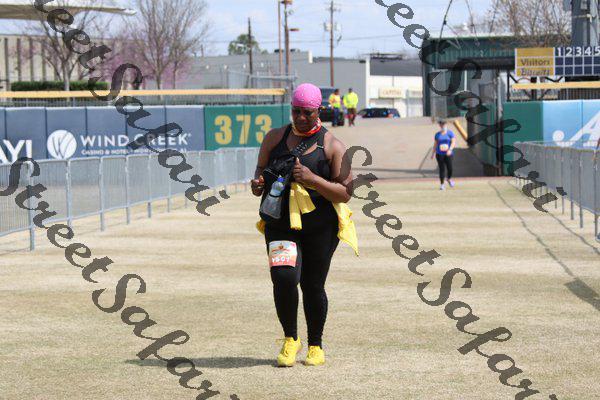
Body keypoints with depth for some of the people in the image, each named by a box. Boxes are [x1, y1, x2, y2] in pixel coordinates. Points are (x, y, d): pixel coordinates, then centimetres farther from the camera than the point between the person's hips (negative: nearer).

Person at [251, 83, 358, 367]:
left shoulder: (333, 147, -2)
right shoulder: (275, 138, 8)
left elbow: (345, 193, -6)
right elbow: (261, 170, 19)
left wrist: (311, 179, -21)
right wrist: (258, 183, -6)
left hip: (320, 226, -1)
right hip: (280, 223, 1)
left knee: (313, 287, 3)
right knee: (283, 277, -18)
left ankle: (315, 346, 24)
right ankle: (290, 339, 3)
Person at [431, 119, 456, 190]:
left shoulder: (450, 133, 1)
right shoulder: (437, 134, 10)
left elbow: (453, 142, -8)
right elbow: (435, 144, 15)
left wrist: (450, 149, -24)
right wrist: (433, 154, 12)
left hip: (448, 154, -2)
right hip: (439, 154, 2)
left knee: (449, 168, -12)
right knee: (442, 169, -1)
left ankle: (449, 179, 19)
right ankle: (442, 184, 6)